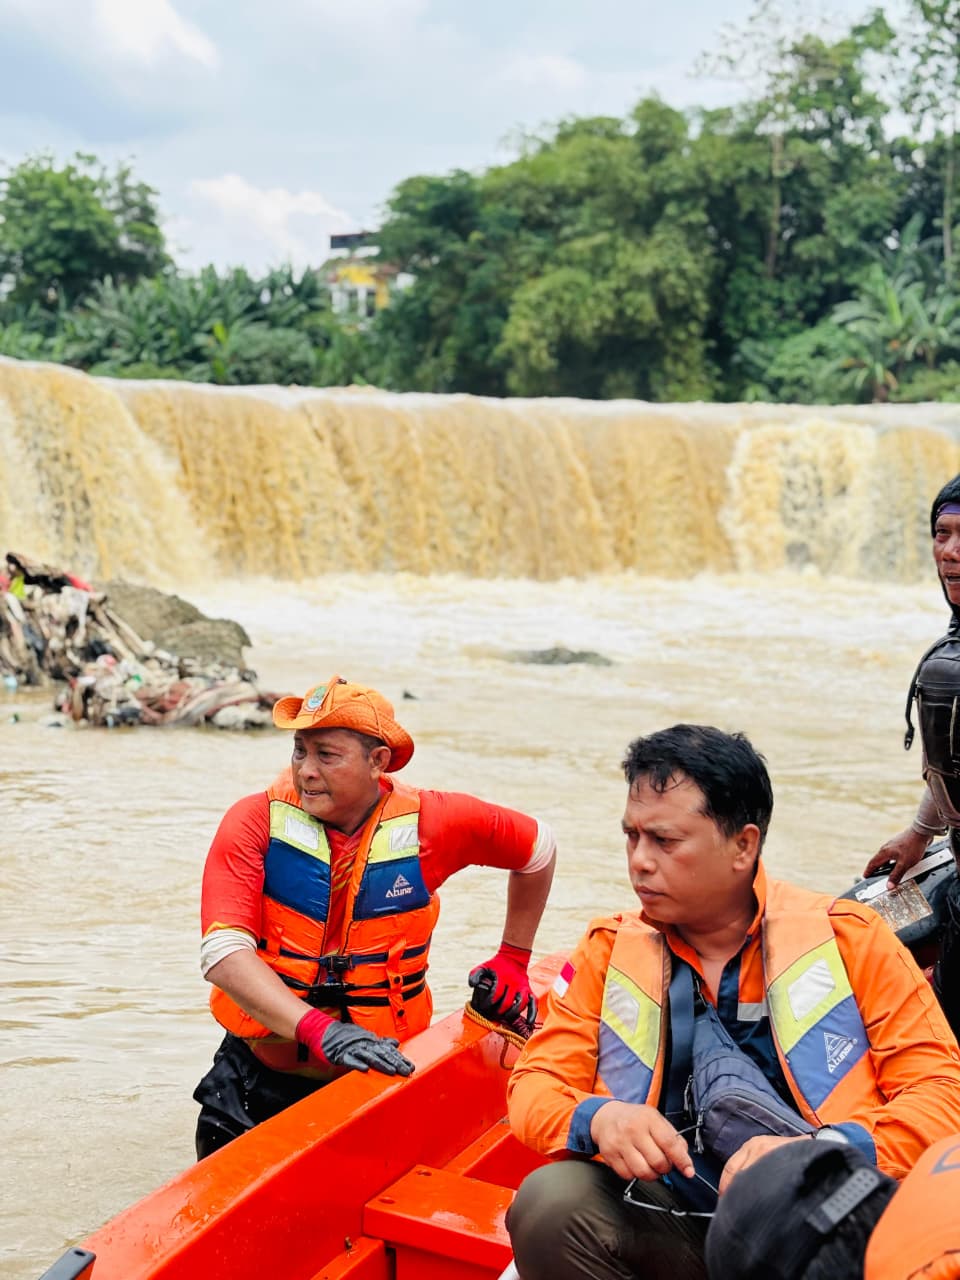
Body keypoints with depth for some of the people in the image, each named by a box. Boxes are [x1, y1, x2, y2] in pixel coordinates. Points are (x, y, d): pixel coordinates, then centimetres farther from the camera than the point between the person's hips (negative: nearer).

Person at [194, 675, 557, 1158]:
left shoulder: (428, 821, -7)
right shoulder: (254, 822, -11)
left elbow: (538, 849, 11)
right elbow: (223, 953, -23)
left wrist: (513, 961, 15)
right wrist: (318, 1030, -35)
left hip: (379, 1072, 0)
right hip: (261, 1078, 0)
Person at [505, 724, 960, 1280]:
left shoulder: (849, 938, 3)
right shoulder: (610, 948, 10)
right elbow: (537, 1084, 8)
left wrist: (823, 1151, -20)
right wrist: (596, 1119, -16)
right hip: (669, 1229, 3)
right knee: (549, 1199, -26)